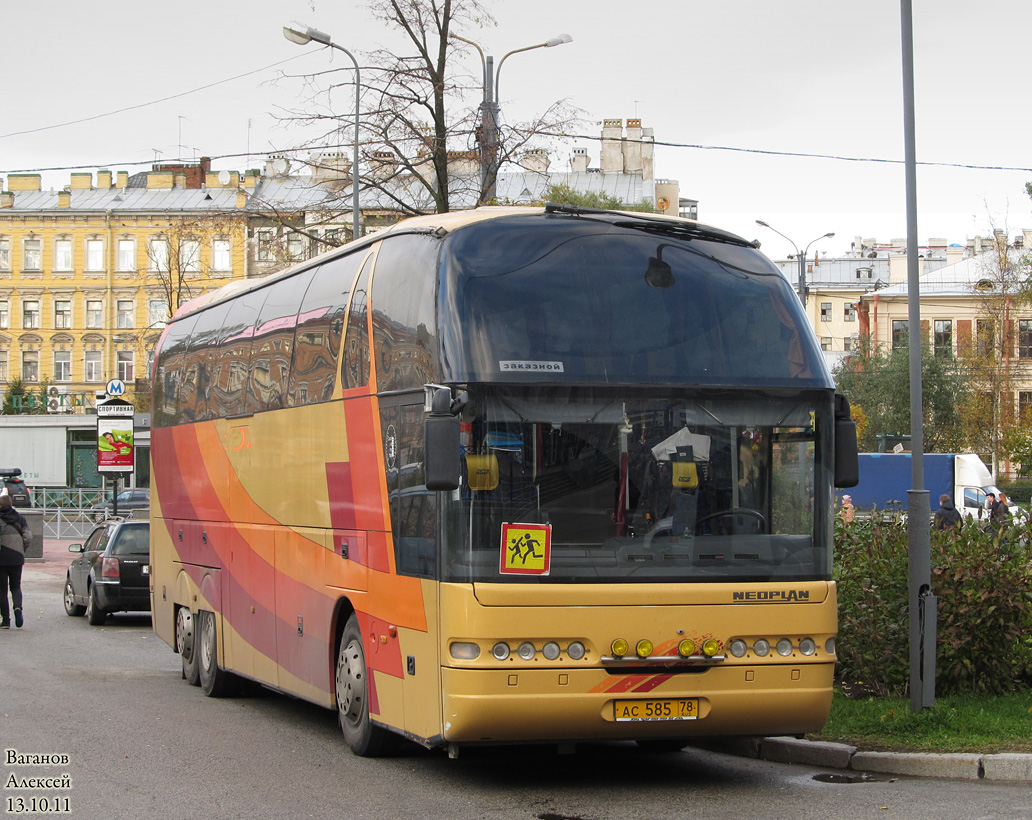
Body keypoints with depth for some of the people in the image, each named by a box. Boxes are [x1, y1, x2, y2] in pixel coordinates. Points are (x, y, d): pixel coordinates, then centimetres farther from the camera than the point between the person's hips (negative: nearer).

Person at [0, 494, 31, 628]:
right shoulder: (20, 518, 5)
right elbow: (28, 538, -2)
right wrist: (21, 551, 11)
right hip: (17, 558, 3)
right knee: (15, 586, 16)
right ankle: (18, 607, -13)